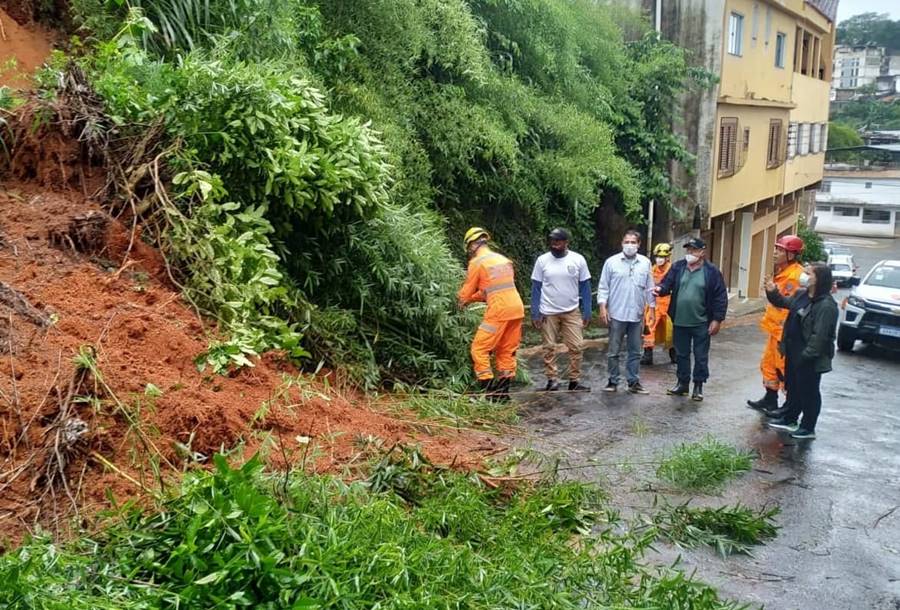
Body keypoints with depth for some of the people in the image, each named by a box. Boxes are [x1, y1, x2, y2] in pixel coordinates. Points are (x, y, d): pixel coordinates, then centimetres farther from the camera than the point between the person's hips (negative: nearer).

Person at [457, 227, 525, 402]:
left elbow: (466, 292, 4)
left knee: (479, 348, 2)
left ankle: (488, 392, -2)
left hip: (498, 311, -7)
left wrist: (461, 298, 27)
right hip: (517, 309, 7)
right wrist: (472, 299, 28)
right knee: (507, 351, 15)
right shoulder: (503, 259, 18)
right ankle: (503, 392, 18)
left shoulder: (477, 262, -3)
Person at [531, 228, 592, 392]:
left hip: (572, 312, 1)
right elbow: (536, 288, -1)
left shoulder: (578, 260, -2)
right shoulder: (542, 260, -3)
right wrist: (535, 312, -7)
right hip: (548, 313, 0)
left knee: (576, 346, -1)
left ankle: (574, 381, 8)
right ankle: (552, 379, 13)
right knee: (549, 348, 4)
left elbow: (585, 287, 2)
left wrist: (587, 312, -2)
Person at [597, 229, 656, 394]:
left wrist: (652, 309, 6)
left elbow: (649, 289, 9)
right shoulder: (611, 262, -3)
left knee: (635, 352, 9)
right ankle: (613, 381, 15)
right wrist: (603, 308, -9)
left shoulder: (645, 263, 5)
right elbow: (604, 287, -2)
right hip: (616, 314, -2)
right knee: (613, 351, 5)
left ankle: (634, 382, 17)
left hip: (637, 315, 3)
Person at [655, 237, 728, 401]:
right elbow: (667, 284, 0)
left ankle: (698, 386, 18)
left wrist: (717, 319, -10)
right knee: (681, 354, 13)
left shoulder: (712, 271, -6)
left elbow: (721, 297, -6)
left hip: (701, 323, -3)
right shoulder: (677, 267, 3)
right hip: (680, 321, 3)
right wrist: (661, 289, -25)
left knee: (700, 356, 6)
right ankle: (682, 383, 26)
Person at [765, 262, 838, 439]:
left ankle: (808, 428, 20)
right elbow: (785, 303, 25)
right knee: (793, 387, 21)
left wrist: (805, 356, -24)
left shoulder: (826, 305, -22)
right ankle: (790, 419, 36)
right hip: (793, 353, 9)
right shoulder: (801, 295, 5)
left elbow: (819, 336, -25)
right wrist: (773, 293, 7)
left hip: (810, 359, -9)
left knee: (809, 392, 6)